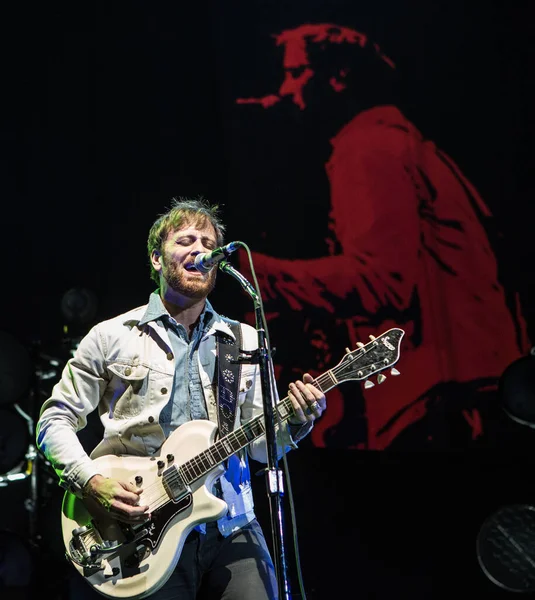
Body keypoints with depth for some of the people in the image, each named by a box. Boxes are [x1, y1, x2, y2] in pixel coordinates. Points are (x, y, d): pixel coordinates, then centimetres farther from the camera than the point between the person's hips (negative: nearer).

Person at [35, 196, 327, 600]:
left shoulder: (246, 341, 12)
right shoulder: (111, 337, 4)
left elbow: (260, 445, 11)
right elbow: (55, 420, 5)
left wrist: (295, 422, -10)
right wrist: (92, 482, -10)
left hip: (234, 528, 3)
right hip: (149, 532, -2)